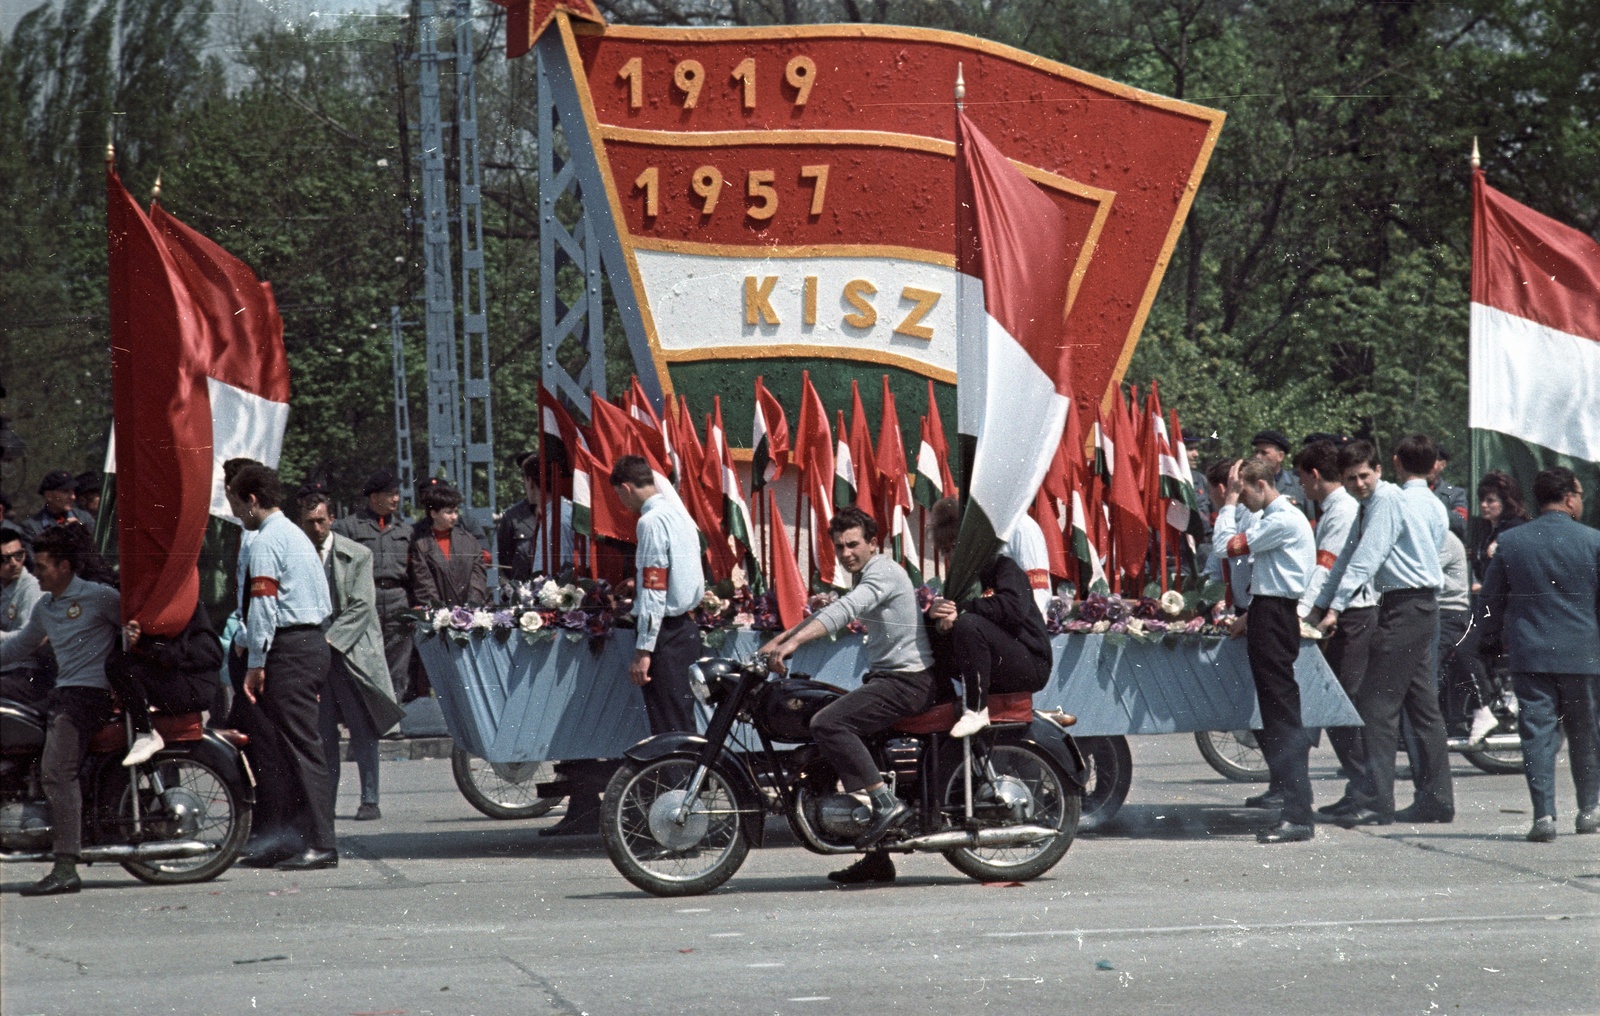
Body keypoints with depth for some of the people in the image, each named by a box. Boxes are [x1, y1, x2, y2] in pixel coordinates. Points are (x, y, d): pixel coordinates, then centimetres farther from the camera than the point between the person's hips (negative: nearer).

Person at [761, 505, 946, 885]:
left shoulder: (882, 572, -11)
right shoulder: (869, 576, 22)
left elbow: (842, 612, -27)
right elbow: (824, 614, 29)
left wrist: (791, 643, -38)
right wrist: (774, 643, 19)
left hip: (909, 679, -11)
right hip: (887, 677, 11)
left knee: (828, 724, -24)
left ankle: (887, 803, -25)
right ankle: (876, 859, 15)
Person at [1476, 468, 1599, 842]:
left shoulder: (1511, 542, 1)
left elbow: (1491, 598, 7)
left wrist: (1495, 639, 23)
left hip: (1529, 655, 1)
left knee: (1537, 731, 0)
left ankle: (1543, 814, -9)